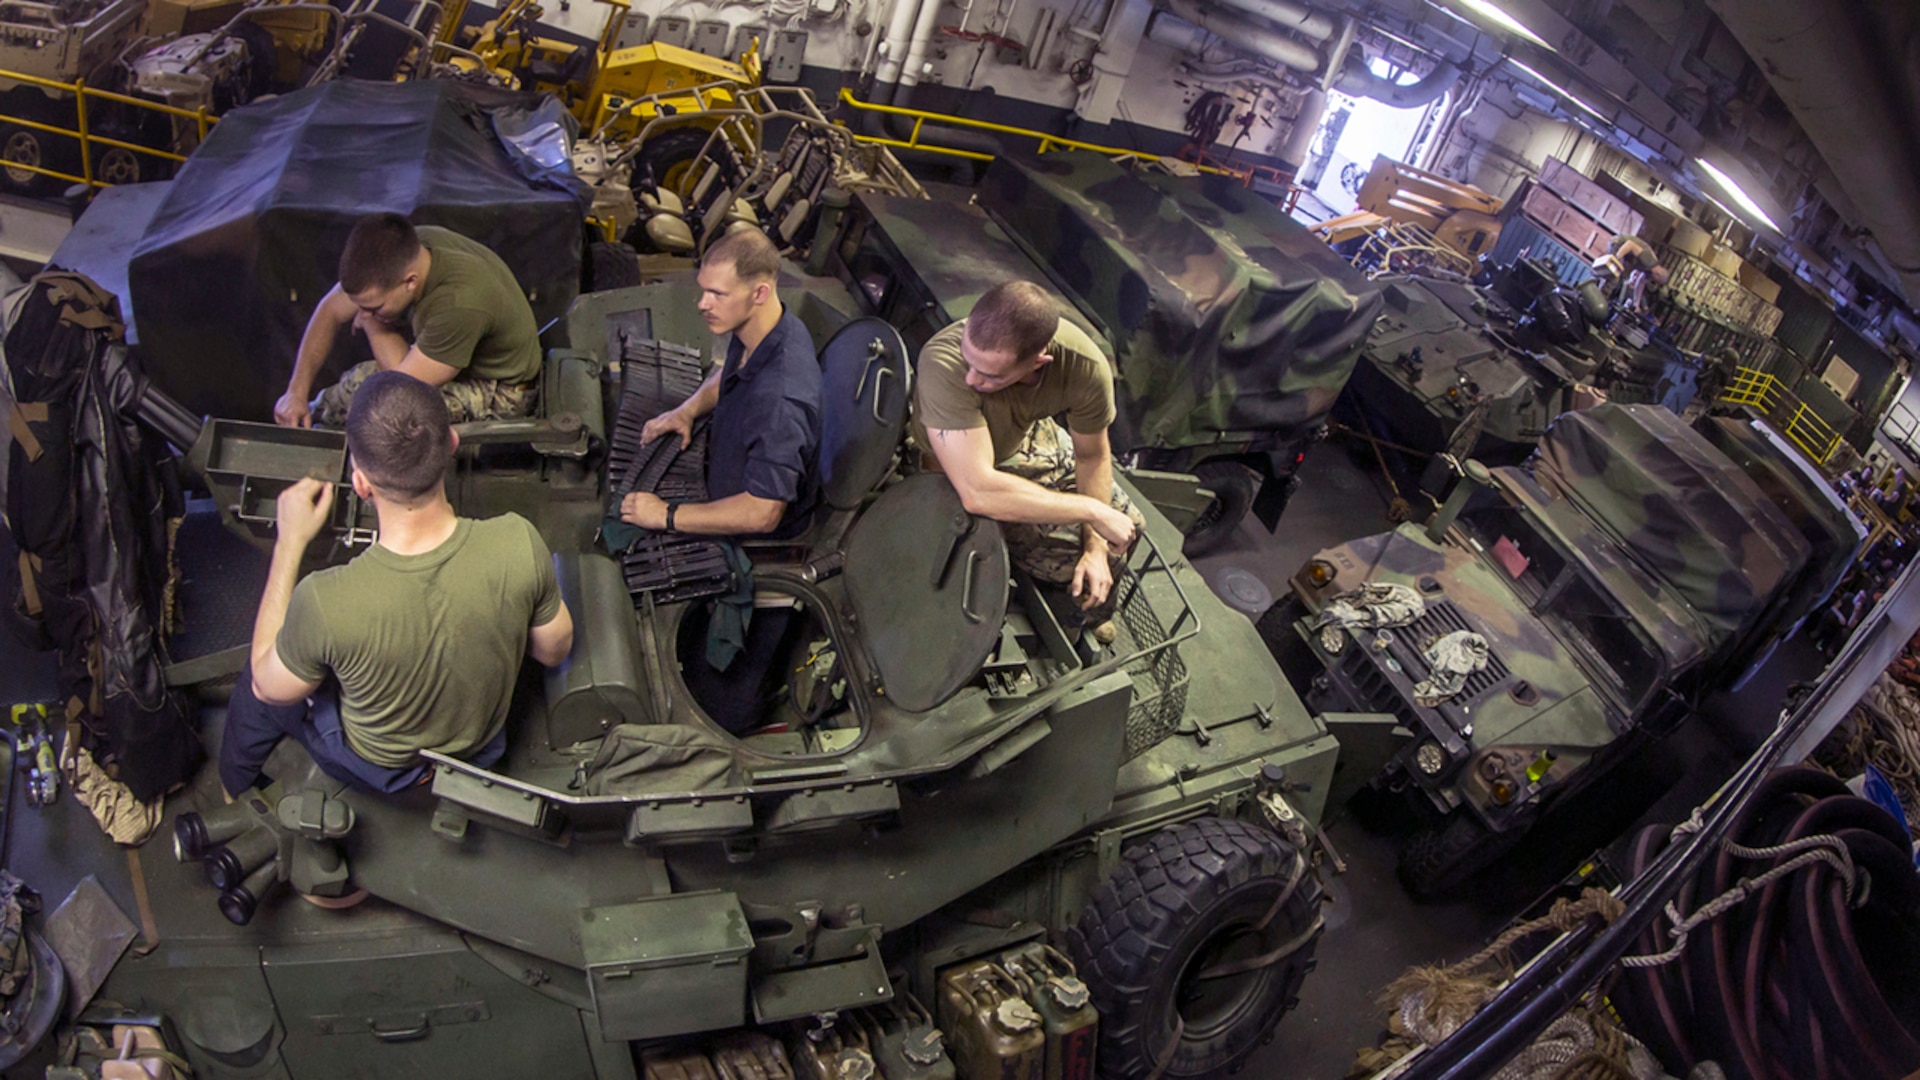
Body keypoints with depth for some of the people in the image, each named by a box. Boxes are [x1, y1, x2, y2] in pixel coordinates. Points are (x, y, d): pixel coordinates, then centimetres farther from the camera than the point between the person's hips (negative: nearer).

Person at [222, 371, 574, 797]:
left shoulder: (326, 603, -40)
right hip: (482, 748, 3)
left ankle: (236, 784, 57)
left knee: (255, 688, 28)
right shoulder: (519, 543, -34)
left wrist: (289, 543, -15)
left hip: (377, 769, -3)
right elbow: (554, 650, -14)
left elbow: (268, 688, -16)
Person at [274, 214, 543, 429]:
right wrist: (296, 392, -6)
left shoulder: (459, 302, -40)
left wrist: (372, 321, -14)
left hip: (498, 391, -8)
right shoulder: (403, 249, -18)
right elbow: (331, 311, -2)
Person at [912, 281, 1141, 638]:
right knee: (1071, 558, -14)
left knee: (1126, 525, 10)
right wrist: (1093, 511, -38)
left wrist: (1096, 547, -15)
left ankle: (1091, 611, 42)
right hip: (959, 473, -4)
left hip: (1028, 437, 4)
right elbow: (979, 492, -47)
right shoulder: (944, 363, -44)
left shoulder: (1085, 367, -31)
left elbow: (1093, 456, -10)